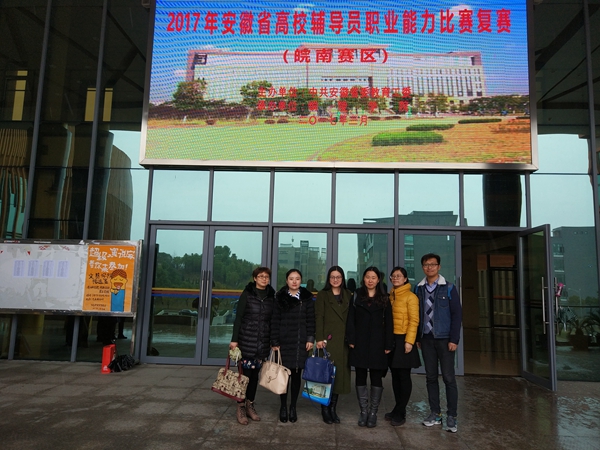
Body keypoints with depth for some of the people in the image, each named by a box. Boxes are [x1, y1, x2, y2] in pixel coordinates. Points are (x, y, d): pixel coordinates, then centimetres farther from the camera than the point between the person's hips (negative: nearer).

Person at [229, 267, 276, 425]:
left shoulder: (271, 297, 6)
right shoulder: (247, 294, -5)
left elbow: (271, 320, 10)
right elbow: (238, 317, -6)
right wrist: (234, 339, -10)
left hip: (263, 341, 4)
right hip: (247, 339, -4)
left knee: (255, 373, 11)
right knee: (245, 372, -2)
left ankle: (250, 405, 24)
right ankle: (241, 407, 11)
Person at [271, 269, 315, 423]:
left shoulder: (307, 298, 4)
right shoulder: (280, 297, 2)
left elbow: (311, 319, 4)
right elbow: (275, 321, 0)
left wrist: (310, 338, -3)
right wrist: (275, 342, -3)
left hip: (300, 342, 1)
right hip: (284, 342, -1)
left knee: (296, 375, 6)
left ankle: (293, 407, 20)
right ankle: (283, 406, 17)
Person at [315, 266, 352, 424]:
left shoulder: (348, 295, 13)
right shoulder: (322, 295, 3)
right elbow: (319, 317, -3)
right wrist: (319, 338, -12)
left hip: (343, 340, 3)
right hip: (328, 339, -3)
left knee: (340, 373, 5)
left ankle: (333, 408, 16)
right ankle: (325, 409, 8)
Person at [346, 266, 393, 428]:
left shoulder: (384, 299, 5)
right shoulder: (356, 296, 5)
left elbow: (388, 323, 3)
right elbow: (350, 319, 2)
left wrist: (388, 344, -2)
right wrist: (351, 339, -7)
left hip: (377, 344, 0)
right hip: (360, 343, 0)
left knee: (376, 377, 4)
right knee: (360, 376, 6)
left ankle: (373, 412, 15)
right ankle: (363, 411, 17)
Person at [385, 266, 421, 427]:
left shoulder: (410, 296, -7)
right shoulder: (391, 296, 12)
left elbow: (414, 320, -11)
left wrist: (409, 341, -18)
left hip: (403, 340, -6)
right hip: (391, 339, 6)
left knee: (404, 376, 2)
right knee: (395, 376, 12)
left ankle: (400, 413, 11)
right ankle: (398, 409, 24)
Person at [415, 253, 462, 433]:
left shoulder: (449, 288, -3)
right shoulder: (419, 289, 6)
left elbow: (457, 314, -6)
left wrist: (454, 339, -11)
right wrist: (417, 337, 5)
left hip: (444, 339, -3)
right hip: (426, 339, 3)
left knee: (448, 378, 1)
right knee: (431, 377, 9)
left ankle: (452, 416, 10)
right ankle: (435, 413, 19)